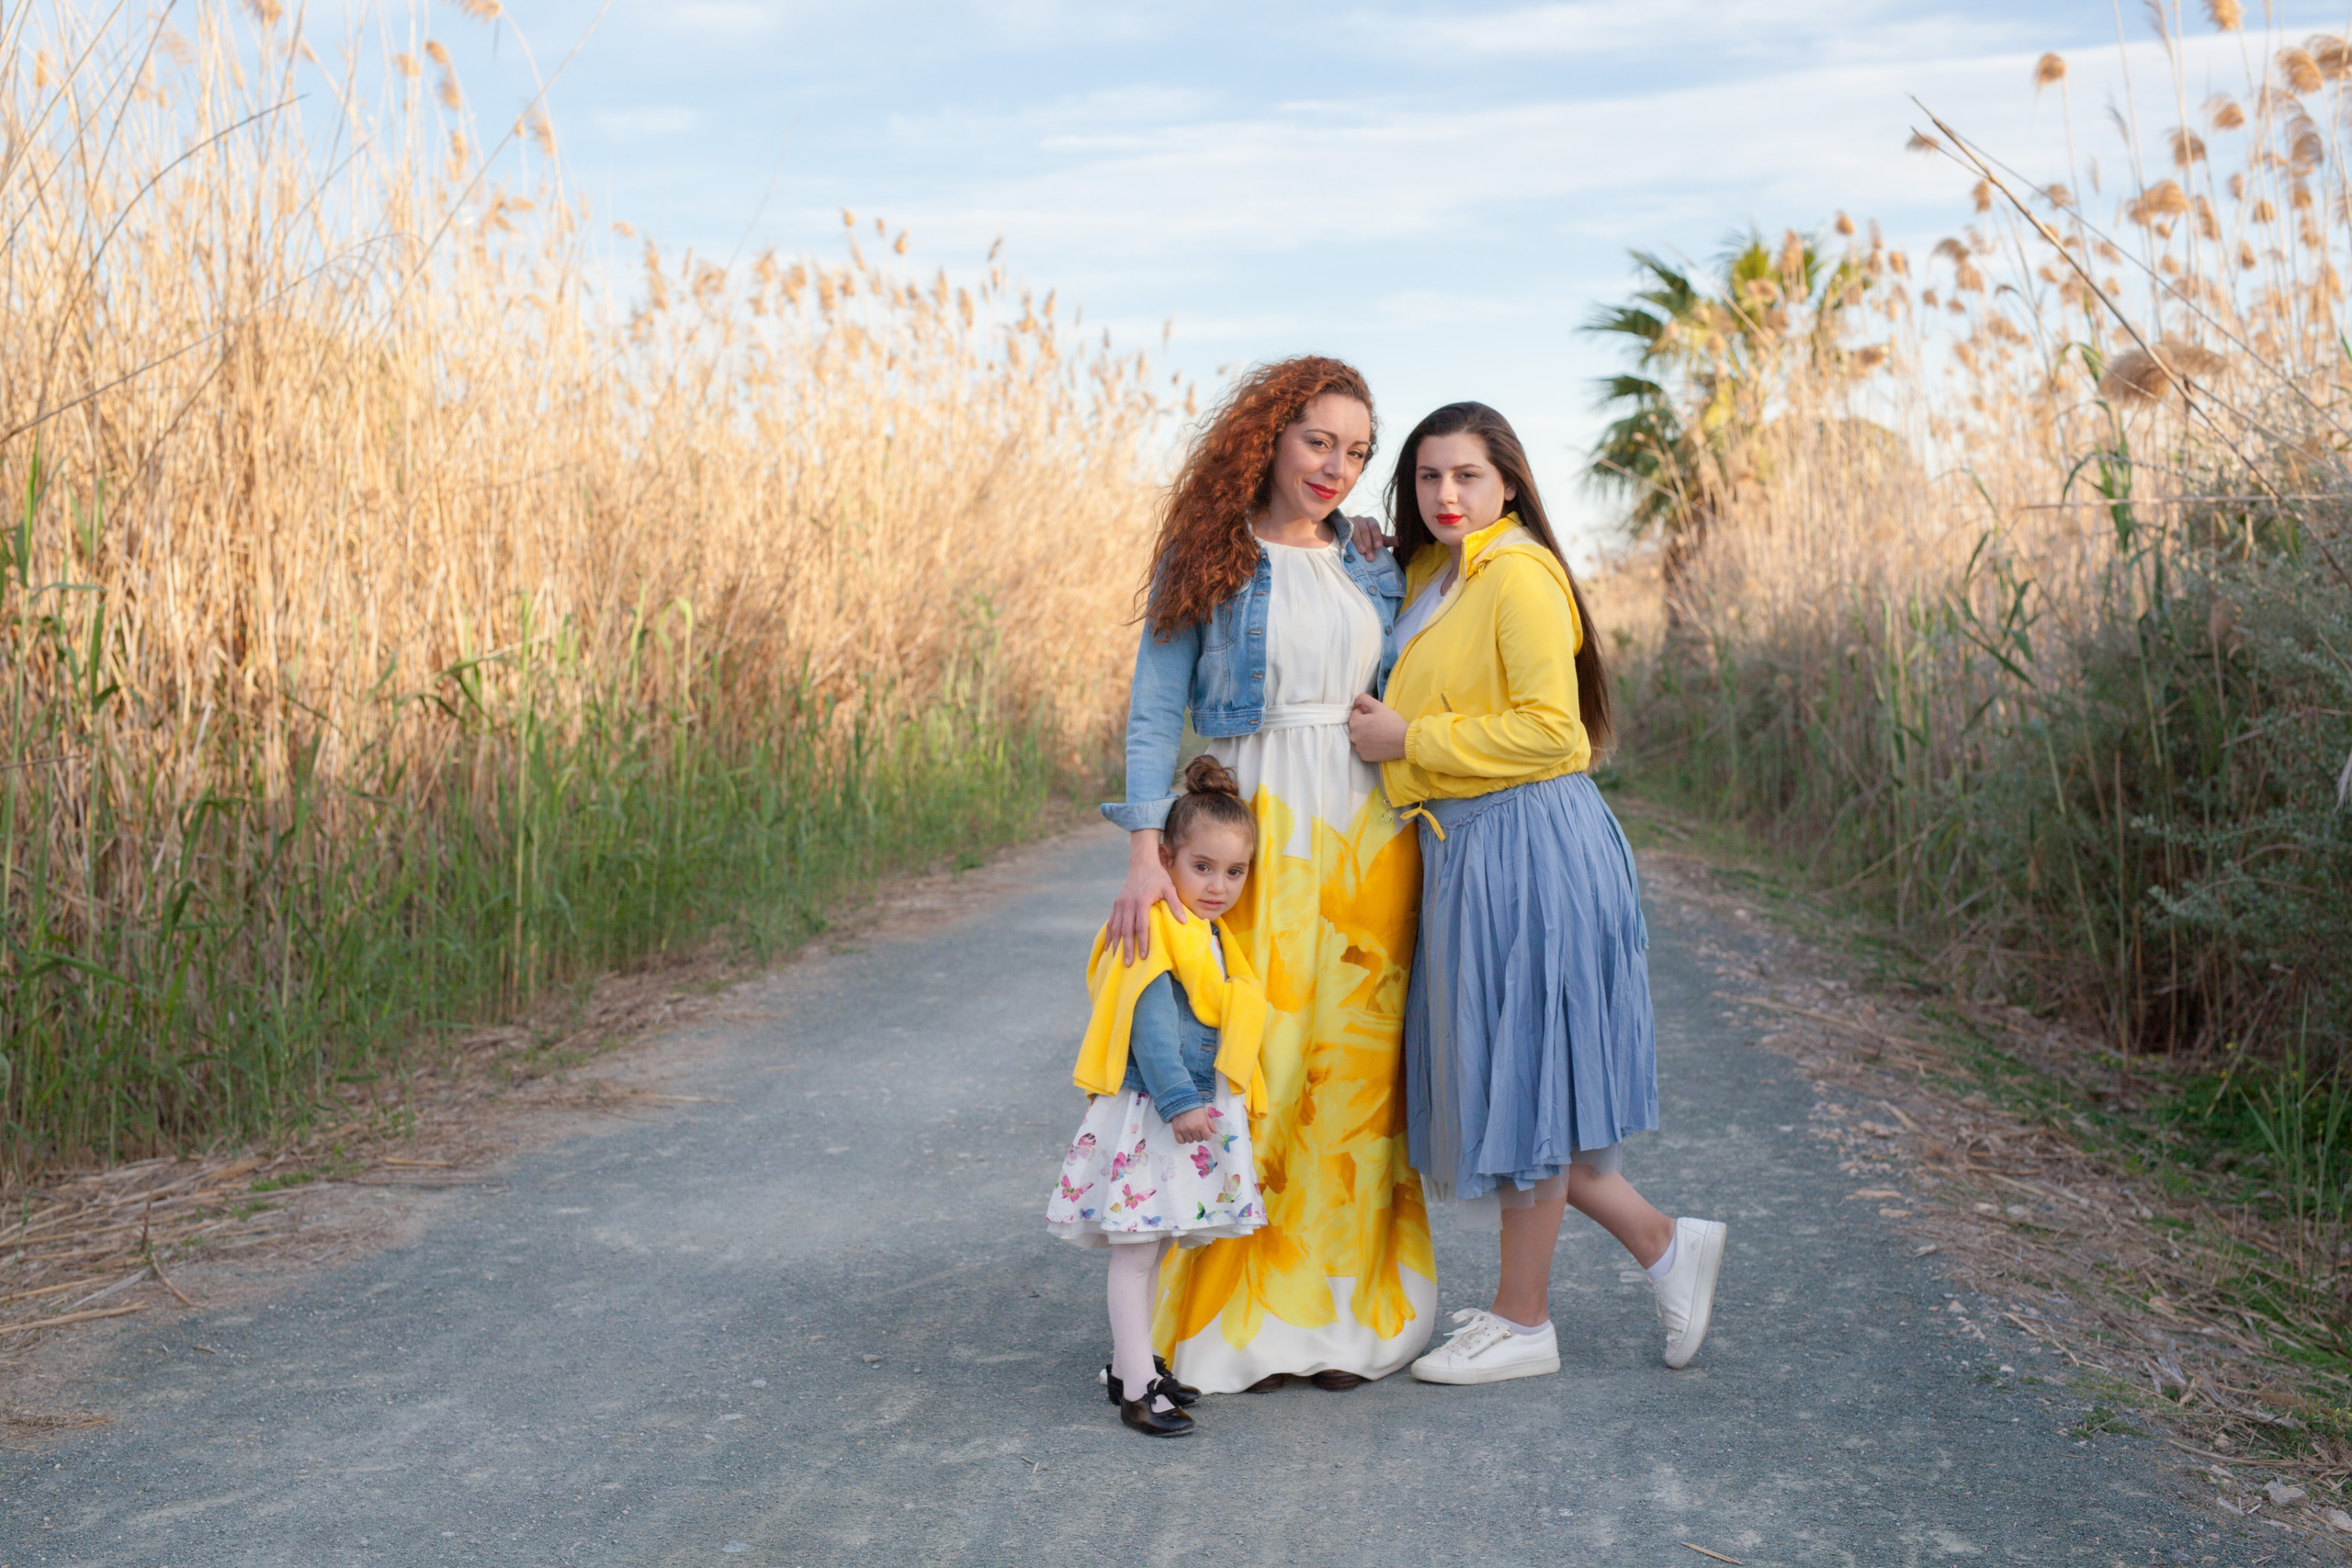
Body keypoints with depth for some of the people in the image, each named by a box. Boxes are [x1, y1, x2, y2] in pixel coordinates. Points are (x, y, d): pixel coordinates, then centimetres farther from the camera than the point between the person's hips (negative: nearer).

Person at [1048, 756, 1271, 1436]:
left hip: (1198, 1111, 9)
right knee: (1136, 1248, -3)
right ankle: (1136, 1387, 1)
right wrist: (1179, 1101, -25)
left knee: (1153, 1244, 17)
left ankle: (1129, 1362, 28)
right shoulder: (1157, 930, -16)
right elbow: (1152, 1024, -22)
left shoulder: (1213, 938, 14)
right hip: (1150, 1115, -9)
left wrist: (1214, 1102, 21)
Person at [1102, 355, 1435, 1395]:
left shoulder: (1372, 567, 13)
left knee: (1357, 1063, 3)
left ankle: (1345, 1307, 13)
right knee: (1255, 1062, -5)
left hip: (1370, 830, 4)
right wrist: (1145, 850, -15)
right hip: (1258, 829, -4)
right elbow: (1154, 713, -4)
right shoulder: (1206, 562, 0)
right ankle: (1246, 1311, 8)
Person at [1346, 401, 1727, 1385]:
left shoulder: (1519, 574, -12)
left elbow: (1549, 730, -20)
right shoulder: (1432, 579, 16)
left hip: (1526, 849, -10)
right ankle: (1664, 1246, 24)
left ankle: (1522, 1323, 14)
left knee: (1519, 1080, 1)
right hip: (1463, 850, 10)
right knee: (1493, 1081, 11)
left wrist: (1408, 740, -15)